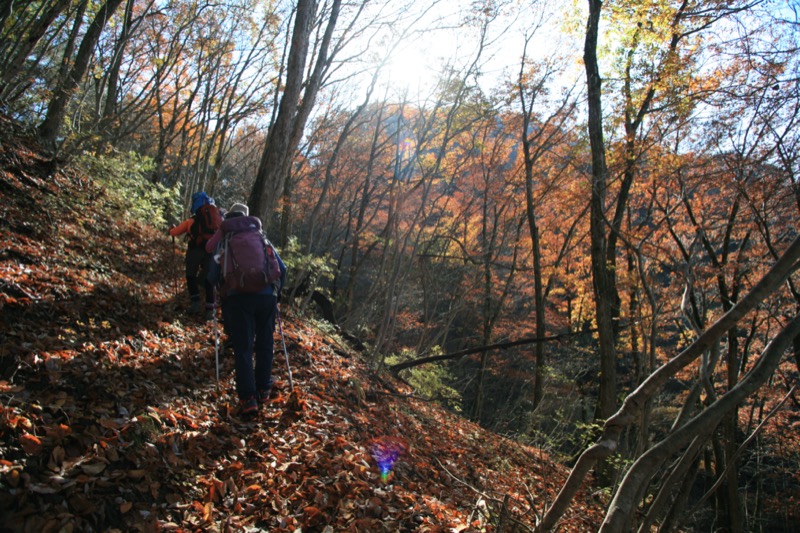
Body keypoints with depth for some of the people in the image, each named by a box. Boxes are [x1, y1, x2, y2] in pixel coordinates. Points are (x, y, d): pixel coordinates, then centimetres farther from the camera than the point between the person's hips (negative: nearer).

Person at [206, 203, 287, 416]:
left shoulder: (223, 241, 13)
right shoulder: (263, 239, 17)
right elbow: (282, 268, 15)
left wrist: (222, 293, 29)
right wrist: (276, 292, 25)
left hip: (237, 297, -2)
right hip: (266, 295, 2)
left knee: (243, 348, -1)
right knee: (265, 344, 14)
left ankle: (248, 397, -8)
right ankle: (263, 390, 20)